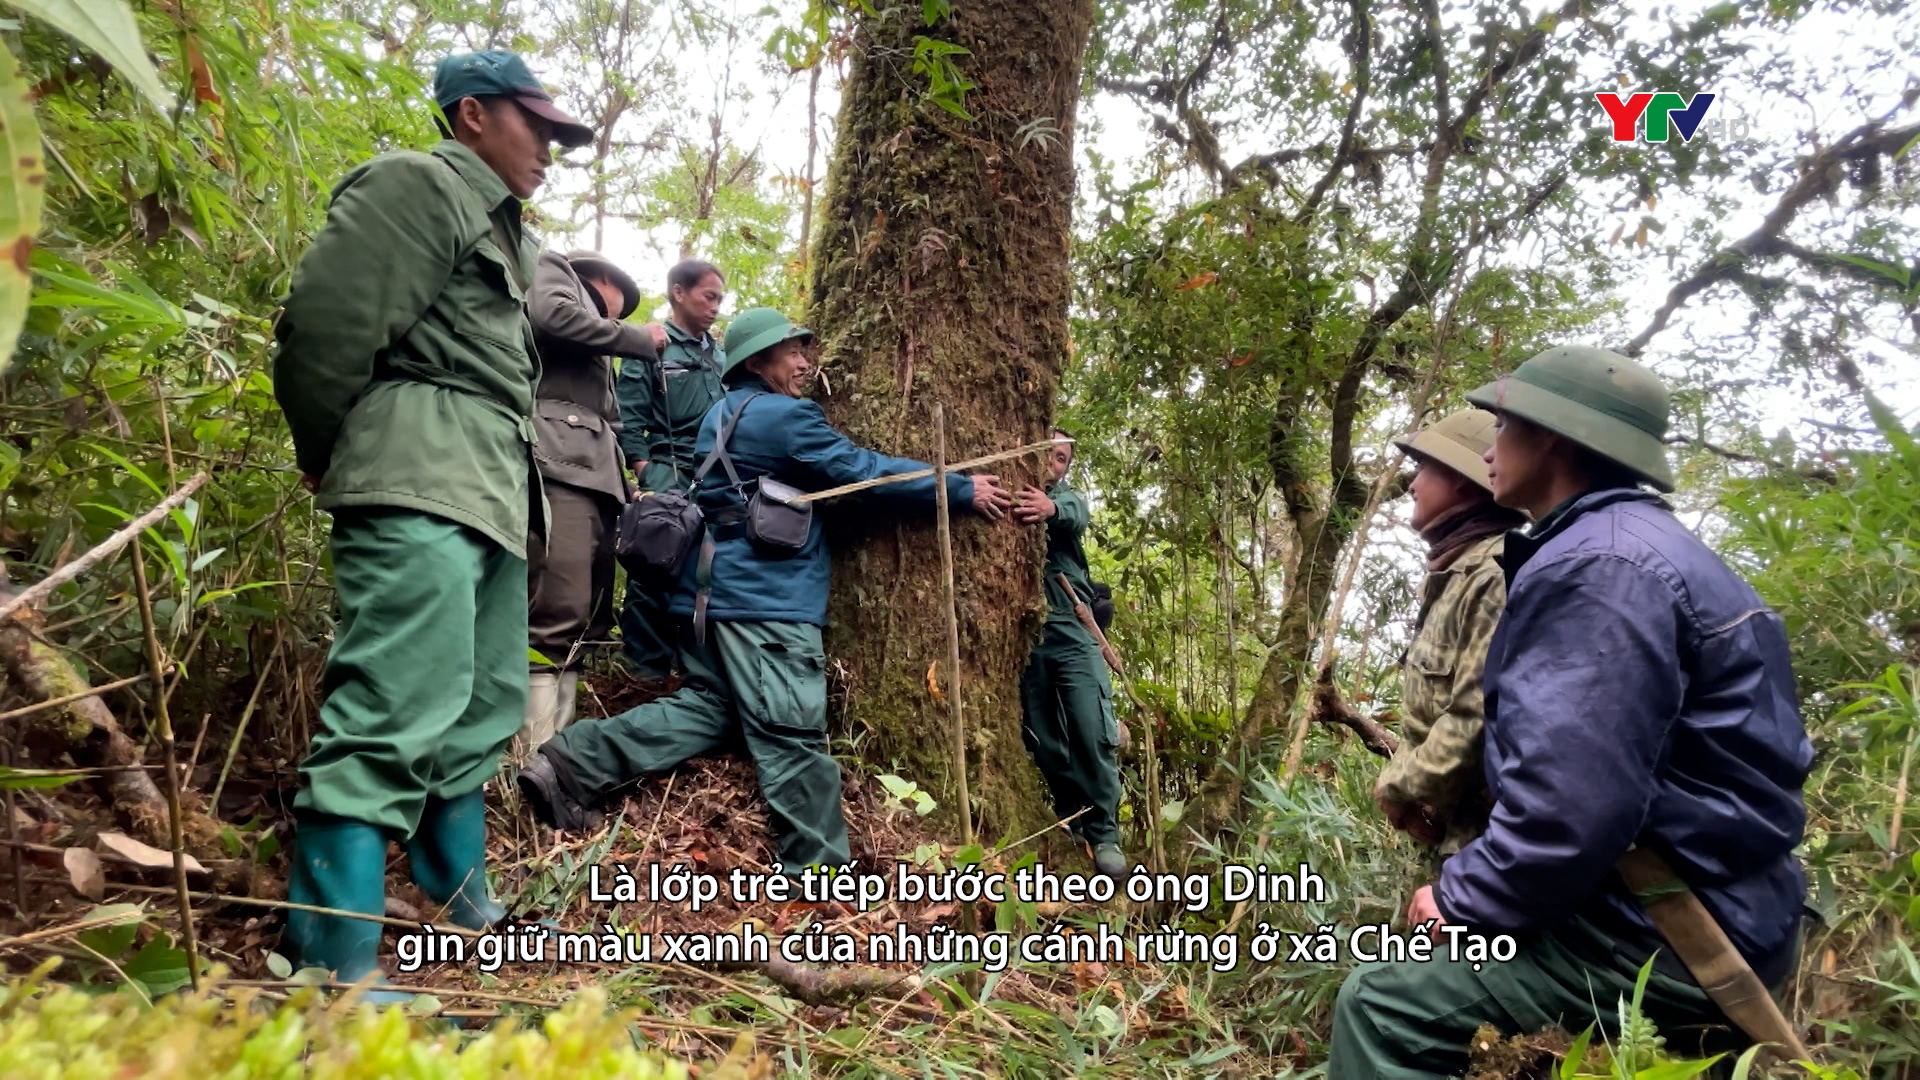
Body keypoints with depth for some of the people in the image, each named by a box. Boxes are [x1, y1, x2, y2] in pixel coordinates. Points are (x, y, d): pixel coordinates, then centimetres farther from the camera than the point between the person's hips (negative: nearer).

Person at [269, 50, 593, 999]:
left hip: (492, 493, 10)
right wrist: (325, 456, 0)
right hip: (423, 485, -10)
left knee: (480, 708, 16)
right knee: (399, 712, -16)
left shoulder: (498, 223, 28)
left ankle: (458, 897, 32)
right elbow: (322, 318, -11)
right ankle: (333, 973, -13)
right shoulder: (416, 183, -3)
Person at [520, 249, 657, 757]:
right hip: (560, 459, -9)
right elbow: (550, 316, -6)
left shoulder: (593, 348, 36)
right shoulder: (555, 269, 16)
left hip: (596, 472, 9)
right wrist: (637, 337, 3)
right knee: (558, 615, -18)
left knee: (584, 619, 2)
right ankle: (538, 757, -22)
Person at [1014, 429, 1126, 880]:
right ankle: (1069, 825, 20)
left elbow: (1073, 519, -14)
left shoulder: (1069, 499, 10)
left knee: (1093, 734, -6)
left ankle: (1104, 833, 3)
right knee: (1043, 741, 7)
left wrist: (1050, 509, -39)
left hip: (1070, 631, 0)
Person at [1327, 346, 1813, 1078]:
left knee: (1382, 1002, -17)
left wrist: (1462, 899, -13)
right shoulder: (1620, 542, 15)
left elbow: (1571, 801, -30)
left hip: (1667, 930, -11)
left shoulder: (1597, 564, -20)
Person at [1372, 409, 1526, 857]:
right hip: (1459, 830, 9)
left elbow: (1479, 722, -27)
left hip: (1487, 835, -9)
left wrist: (1400, 785, -12)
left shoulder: (1496, 574, -19)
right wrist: (1411, 784, 1)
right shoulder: (1453, 575, 13)